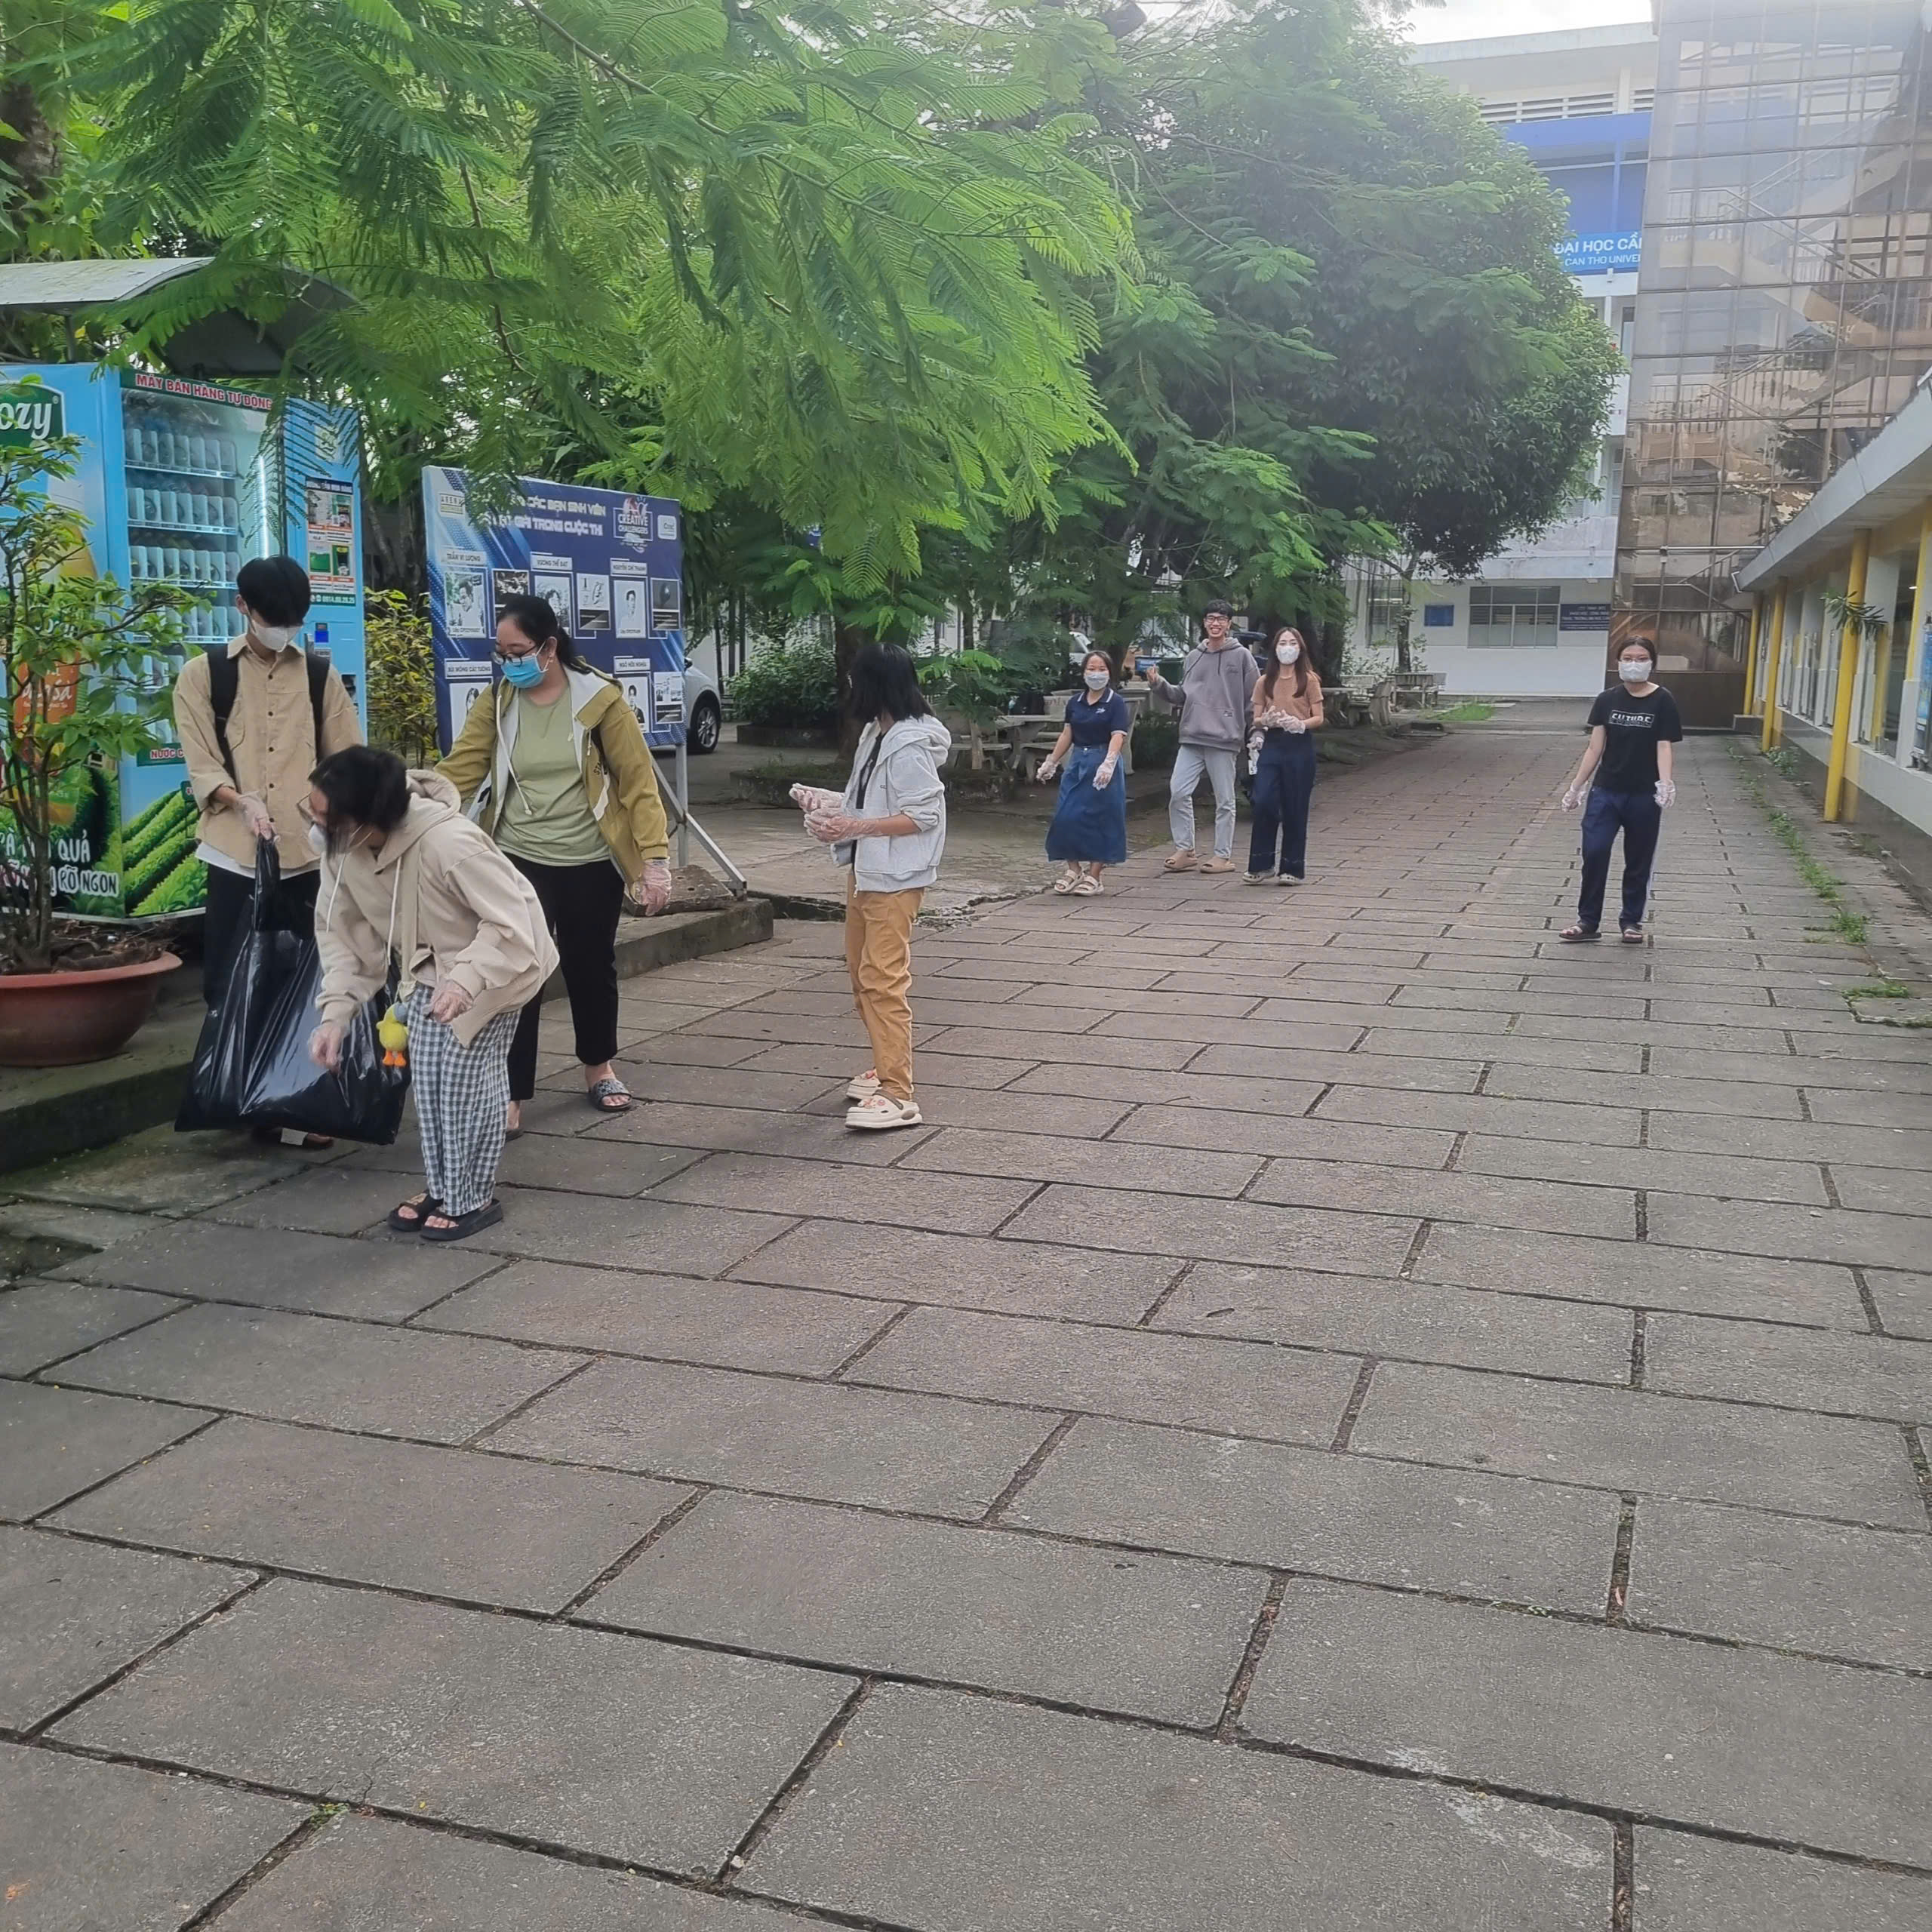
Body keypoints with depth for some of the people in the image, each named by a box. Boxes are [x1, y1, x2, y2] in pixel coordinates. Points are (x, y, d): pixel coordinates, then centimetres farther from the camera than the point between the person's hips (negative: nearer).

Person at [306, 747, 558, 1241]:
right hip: (429, 963, 6)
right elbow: (342, 932, -8)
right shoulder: (341, 849, -20)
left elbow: (511, 926, -34)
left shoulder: (449, 843, -40)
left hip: (497, 954, -6)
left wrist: (466, 980, -49)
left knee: (466, 1071, -9)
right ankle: (443, 1188, 21)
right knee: (426, 1071, 5)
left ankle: (473, 1199, 6)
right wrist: (336, 1012, -18)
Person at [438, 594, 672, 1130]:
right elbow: (457, 774, -8)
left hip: (591, 864, -1)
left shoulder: (600, 699, -7)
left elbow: (639, 782, -7)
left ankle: (598, 1069, 37)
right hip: (519, 862, 1)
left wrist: (655, 858, -13)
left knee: (591, 968, 13)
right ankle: (511, 1097, 3)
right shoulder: (497, 703, -1)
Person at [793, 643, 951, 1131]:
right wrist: (830, 803, 7)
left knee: (883, 979, -13)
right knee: (860, 969, 19)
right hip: (865, 868, 11)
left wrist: (855, 827, -24)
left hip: (895, 878, -11)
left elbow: (923, 816, -22)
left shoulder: (910, 747, -20)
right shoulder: (876, 733, 9)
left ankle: (898, 1095, -13)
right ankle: (886, 1068, 32)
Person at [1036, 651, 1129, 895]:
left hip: (1103, 763, -5)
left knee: (1099, 818, -3)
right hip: (1077, 762, 5)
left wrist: (1108, 764, -30)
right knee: (1066, 816, -1)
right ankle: (1073, 869, 13)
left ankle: (1094, 875, 5)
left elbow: (1118, 737, -16)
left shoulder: (1116, 703, -6)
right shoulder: (1075, 702, 10)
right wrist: (1050, 763, 15)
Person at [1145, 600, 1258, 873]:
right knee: (1178, 792, -3)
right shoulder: (1194, 657, 14)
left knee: (1224, 799, 2)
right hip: (1192, 737, 5)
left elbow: (1255, 698, 0)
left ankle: (1224, 856, 9)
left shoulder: (1241, 656, 1)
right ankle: (1184, 850, 7)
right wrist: (1159, 685, 5)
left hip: (1224, 738, -4)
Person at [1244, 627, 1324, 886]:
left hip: (1300, 746, -2)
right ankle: (1261, 866, 2)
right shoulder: (1264, 682, 11)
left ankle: (1292, 869, 9)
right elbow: (1256, 719, 11)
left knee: (1295, 808, 1)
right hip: (1271, 745, 2)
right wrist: (1267, 720, -12)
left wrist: (1300, 724, -19)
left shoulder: (1309, 680, 4)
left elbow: (1318, 718, 1)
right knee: (1263, 802, -9)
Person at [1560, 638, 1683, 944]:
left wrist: (1665, 783, -26)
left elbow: (1665, 747, -9)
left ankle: (1631, 920, 23)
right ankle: (1588, 921, 4)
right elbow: (1595, 747, 5)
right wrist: (1576, 786, 2)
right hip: (1605, 792, 2)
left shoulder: (1662, 702, -4)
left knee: (1638, 861, 9)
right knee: (1594, 853, -6)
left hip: (1643, 796, -2)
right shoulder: (1607, 699, 3)